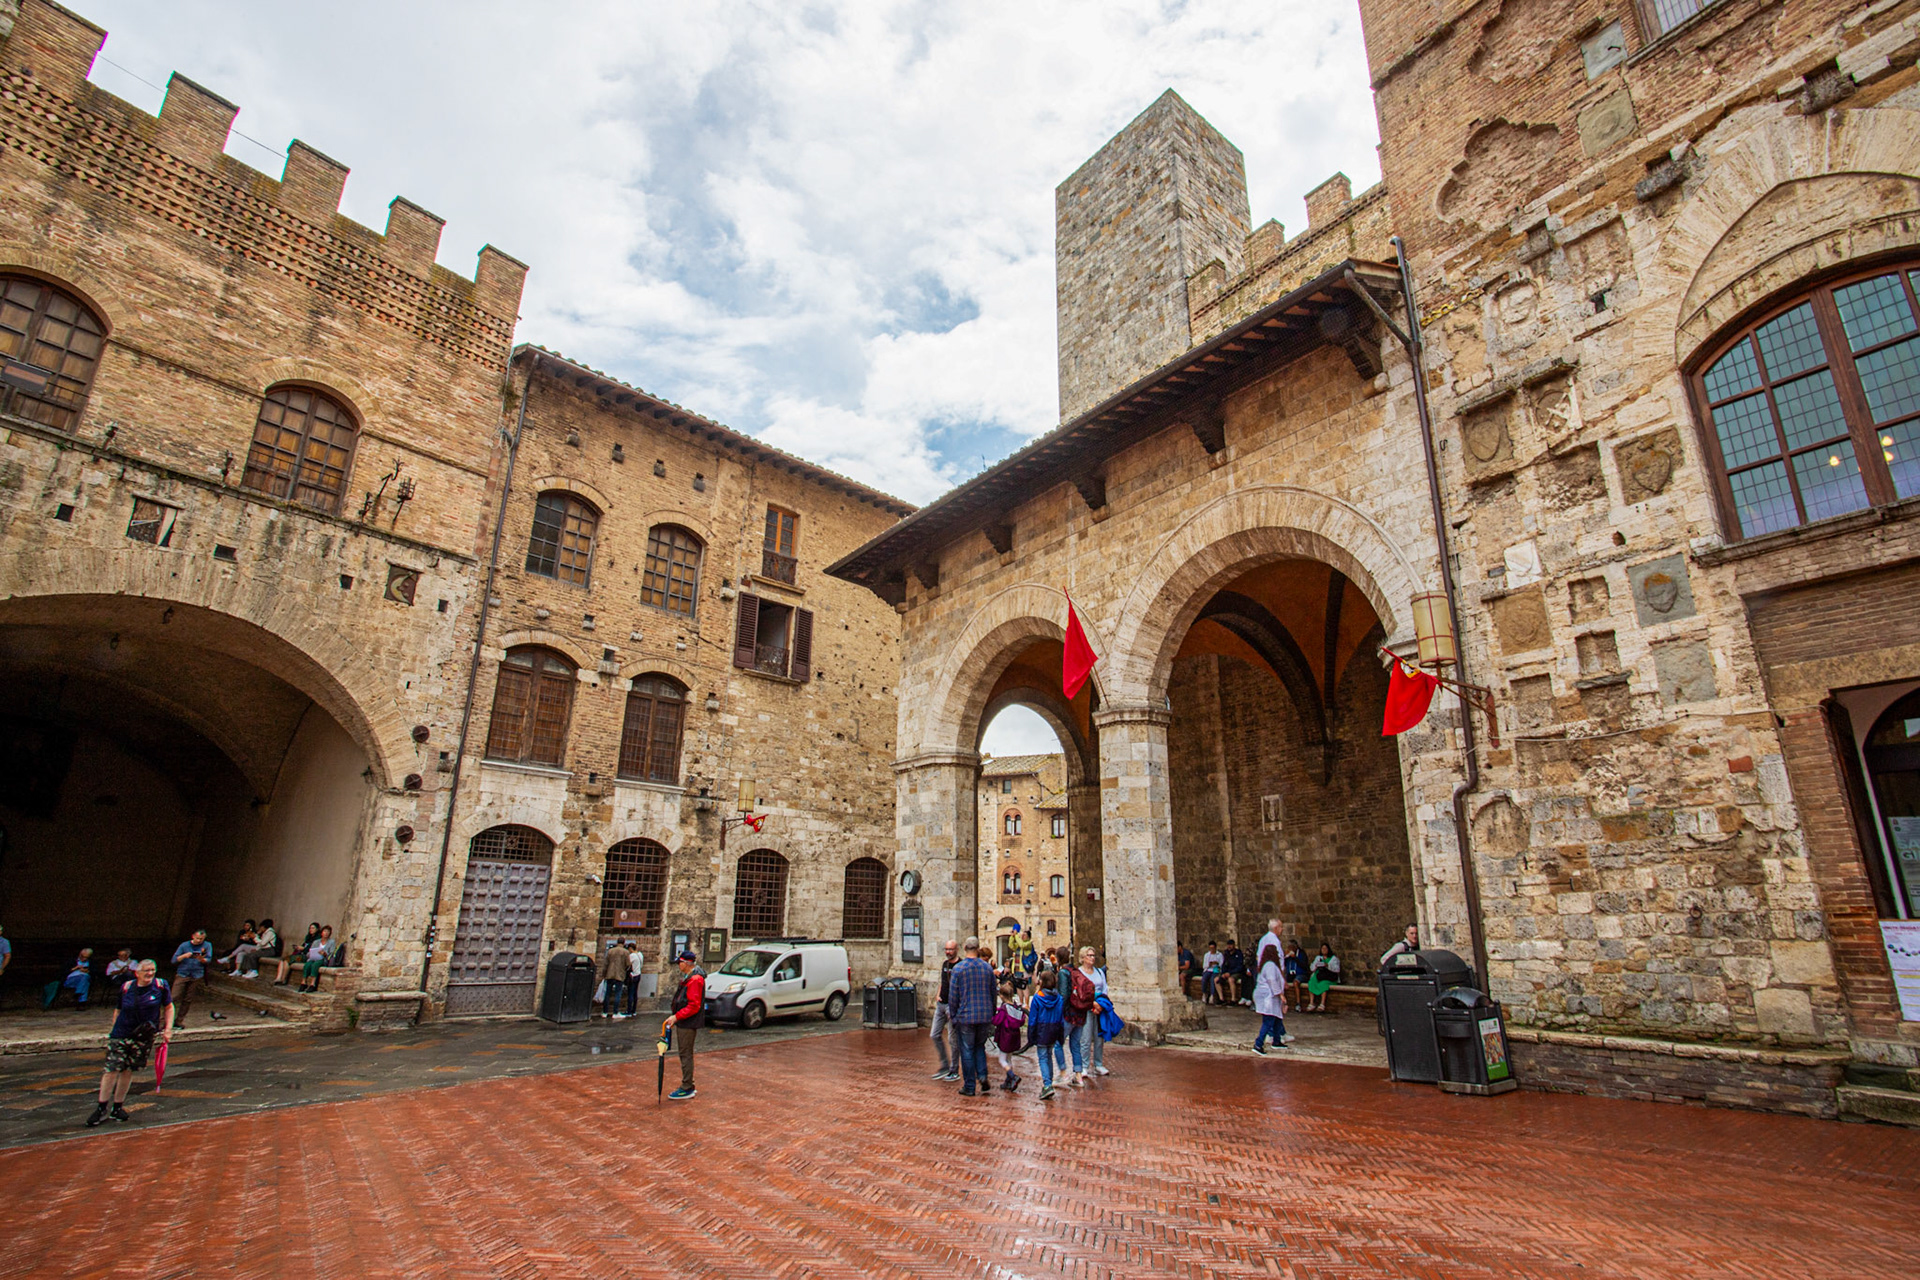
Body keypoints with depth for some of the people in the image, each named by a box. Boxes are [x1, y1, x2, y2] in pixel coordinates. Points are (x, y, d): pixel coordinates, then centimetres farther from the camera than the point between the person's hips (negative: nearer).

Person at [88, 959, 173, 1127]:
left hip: (144, 1038, 1)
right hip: (120, 1035, 0)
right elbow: (118, 1011, 10)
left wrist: (168, 1029, -1)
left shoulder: (161, 986, -4)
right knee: (112, 1069, -4)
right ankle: (102, 1108, 11)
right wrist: (115, 1029, 6)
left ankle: (117, 1107, 22)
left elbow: (169, 1007, 5)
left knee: (128, 1071, 8)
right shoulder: (126, 988, -4)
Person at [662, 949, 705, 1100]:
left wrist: (676, 1016, -22)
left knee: (686, 1055, -4)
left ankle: (687, 1089, 3)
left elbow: (694, 1006, -24)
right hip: (684, 1022, 10)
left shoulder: (695, 980, -20)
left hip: (689, 1023, -10)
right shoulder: (687, 977, 14)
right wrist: (675, 1017, 15)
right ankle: (688, 1086, 24)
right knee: (685, 1054, 15)